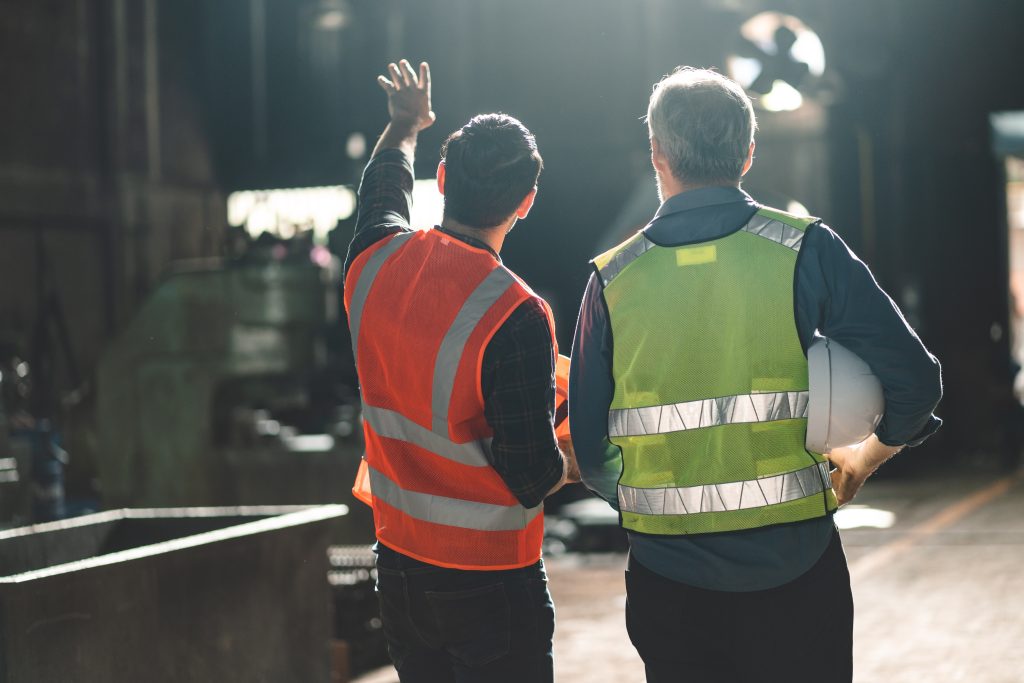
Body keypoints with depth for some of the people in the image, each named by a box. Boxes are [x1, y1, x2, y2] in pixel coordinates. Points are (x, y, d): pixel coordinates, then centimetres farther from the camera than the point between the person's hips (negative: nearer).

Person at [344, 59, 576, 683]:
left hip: (398, 565, 6)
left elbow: (383, 188, 21)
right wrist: (571, 465, 2)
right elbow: (531, 476, -22)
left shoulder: (375, 264, -5)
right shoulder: (516, 315, -23)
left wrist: (406, 124, 41)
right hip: (490, 584, -6)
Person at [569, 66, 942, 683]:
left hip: (667, 575, 1)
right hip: (795, 565, -1)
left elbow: (590, 447, 1)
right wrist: (863, 461, 11)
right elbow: (914, 379, -7)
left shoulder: (614, 278, -2)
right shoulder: (805, 250, -6)